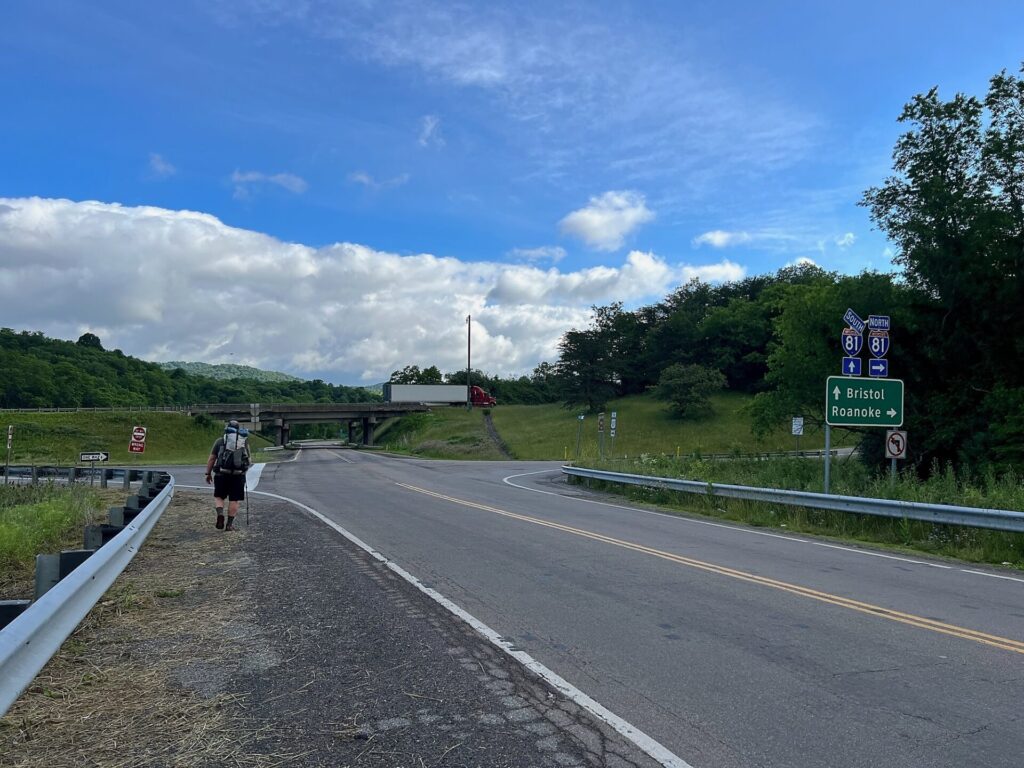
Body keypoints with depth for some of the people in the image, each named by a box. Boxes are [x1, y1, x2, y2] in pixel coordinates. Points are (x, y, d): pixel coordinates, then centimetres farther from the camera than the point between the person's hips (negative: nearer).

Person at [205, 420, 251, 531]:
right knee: (234, 500, 6)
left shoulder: (220, 441, 4)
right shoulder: (244, 442, 8)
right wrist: (246, 464, 33)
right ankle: (230, 524, 5)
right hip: (238, 475, 1)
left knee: (218, 496, 14)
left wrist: (208, 473, 11)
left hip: (222, 474, -1)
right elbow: (248, 460, 12)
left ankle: (220, 513, -8)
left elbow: (211, 459, 3)